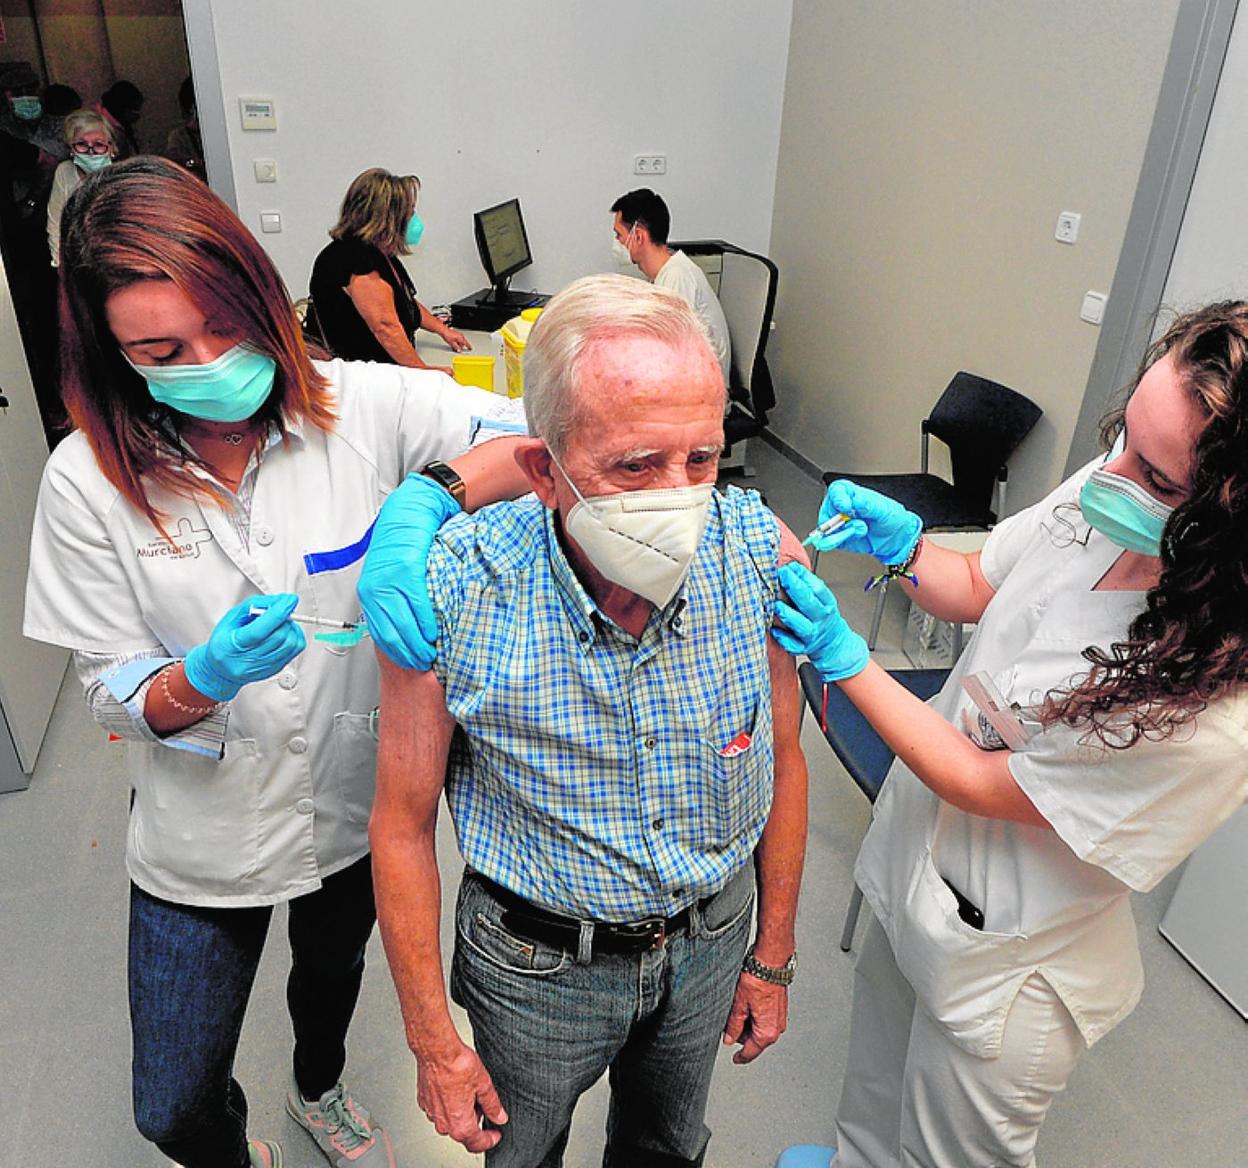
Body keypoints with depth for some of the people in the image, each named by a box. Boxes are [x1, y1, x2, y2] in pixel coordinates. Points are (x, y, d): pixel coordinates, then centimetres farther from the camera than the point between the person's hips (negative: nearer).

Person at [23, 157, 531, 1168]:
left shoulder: (364, 408, -18)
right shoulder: (89, 481, -17)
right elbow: (113, 696, -10)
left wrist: (430, 498, -43)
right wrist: (207, 677, -32)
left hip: (356, 807, 1)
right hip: (200, 846, 0)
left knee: (334, 972, 31)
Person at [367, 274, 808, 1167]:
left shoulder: (761, 554, -22)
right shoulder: (452, 592, -29)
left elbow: (781, 762, -6)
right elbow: (405, 824, -15)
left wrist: (774, 955, 4)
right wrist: (433, 1041, -7)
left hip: (710, 943, 2)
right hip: (538, 960, -1)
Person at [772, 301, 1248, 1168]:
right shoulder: (1104, 500, -17)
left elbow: (984, 787, -25)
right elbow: (978, 589, 2)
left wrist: (844, 658, -24)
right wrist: (902, 542, -17)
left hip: (999, 971, -7)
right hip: (916, 868, 7)